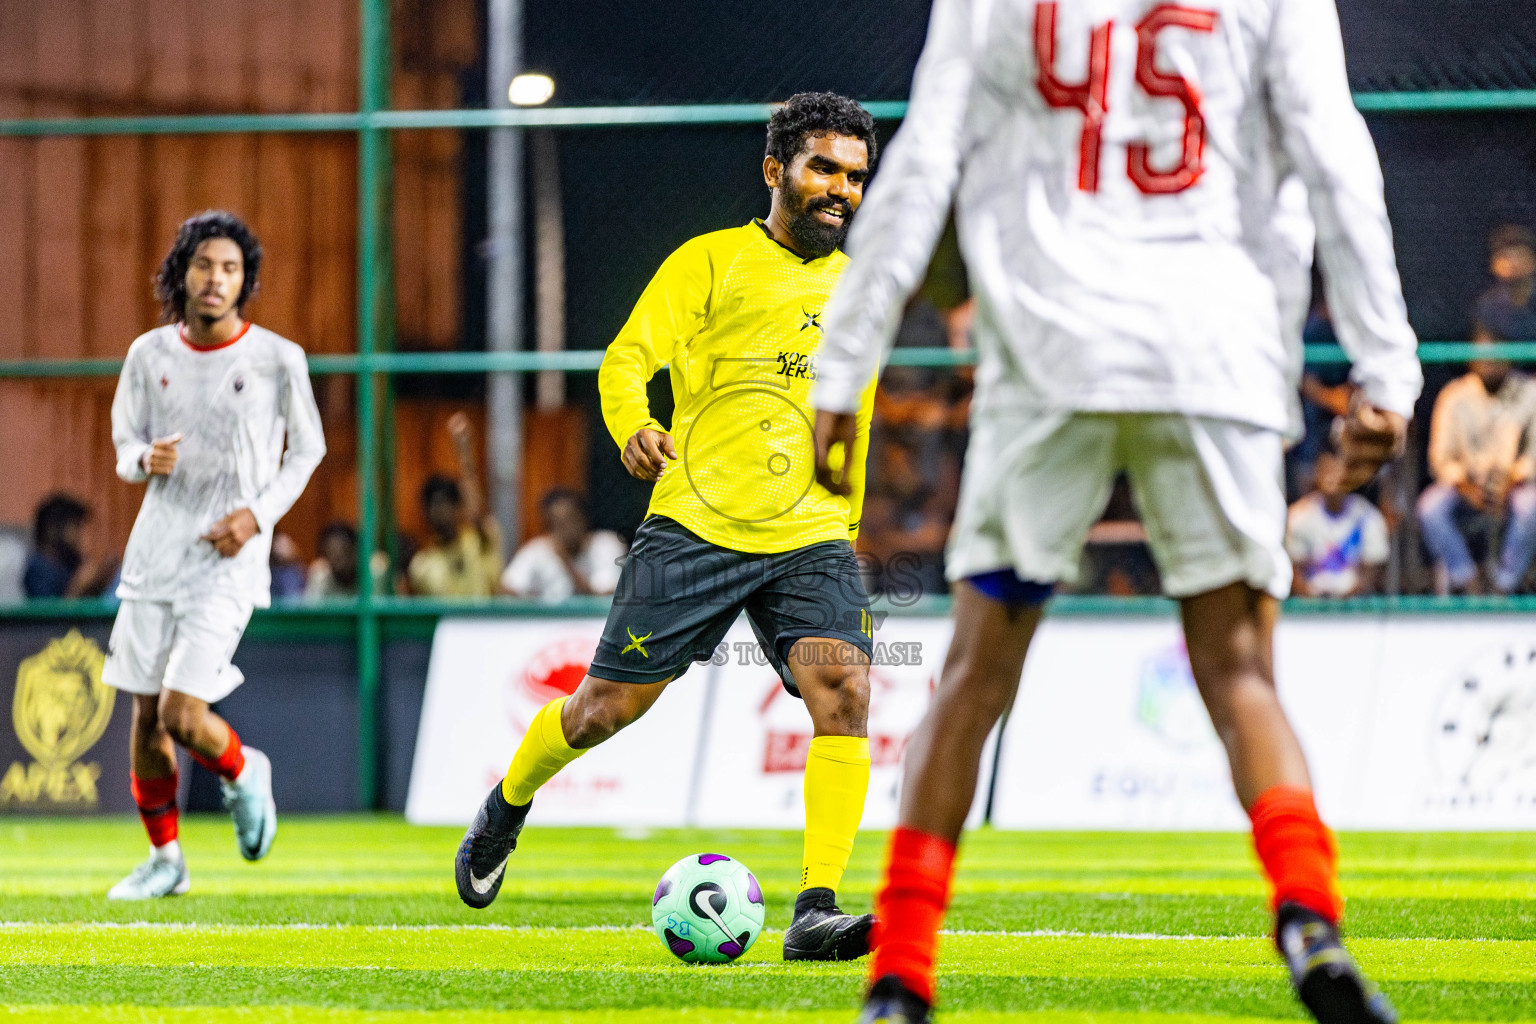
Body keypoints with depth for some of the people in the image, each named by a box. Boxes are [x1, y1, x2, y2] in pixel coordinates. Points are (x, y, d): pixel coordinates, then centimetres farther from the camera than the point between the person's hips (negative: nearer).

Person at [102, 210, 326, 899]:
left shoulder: (277, 359, -6)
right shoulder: (150, 355, 3)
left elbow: (307, 450, 5)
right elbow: (125, 444, 13)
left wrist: (259, 513, -10)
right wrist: (146, 460, -12)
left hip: (227, 559, -4)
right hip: (156, 551, 4)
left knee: (182, 715, -14)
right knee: (145, 716, 4)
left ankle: (243, 775, 19)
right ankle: (164, 858, 20)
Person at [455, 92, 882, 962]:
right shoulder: (713, 261, 2)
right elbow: (626, 360, -6)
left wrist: (866, 526, 26)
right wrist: (633, 428, -26)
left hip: (813, 535, 3)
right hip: (698, 523, -3)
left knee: (844, 691, -21)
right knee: (606, 707, 3)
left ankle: (817, 911, -22)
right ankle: (505, 811, 35)